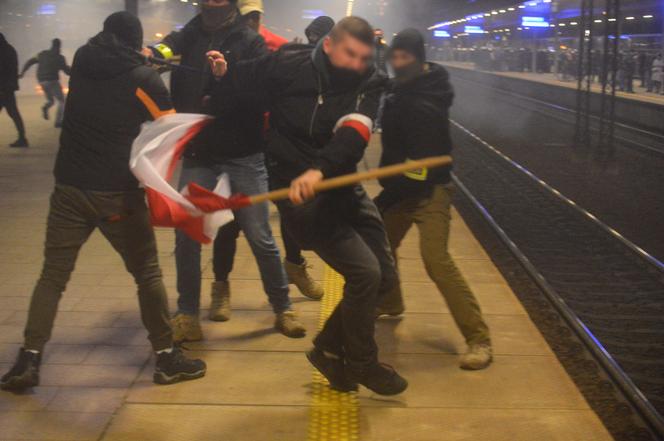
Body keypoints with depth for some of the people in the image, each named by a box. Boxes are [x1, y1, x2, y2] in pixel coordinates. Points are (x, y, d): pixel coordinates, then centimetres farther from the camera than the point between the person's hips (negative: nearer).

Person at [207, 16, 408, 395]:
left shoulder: (370, 83, -6)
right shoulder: (288, 67, -13)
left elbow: (353, 135, -25)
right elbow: (240, 81, 4)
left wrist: (320, 170, -41)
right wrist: (222, 72, -19)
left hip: (343, 188, 6)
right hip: (298, 192, -6)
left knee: (385, 277, 8)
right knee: (364, 273, -13)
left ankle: (329, 348, 28)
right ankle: (361, 363, 11)